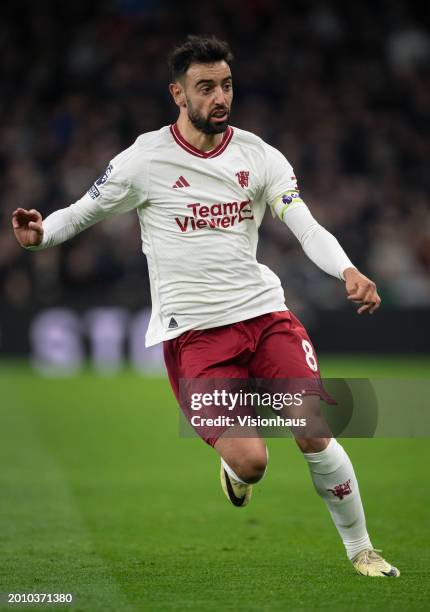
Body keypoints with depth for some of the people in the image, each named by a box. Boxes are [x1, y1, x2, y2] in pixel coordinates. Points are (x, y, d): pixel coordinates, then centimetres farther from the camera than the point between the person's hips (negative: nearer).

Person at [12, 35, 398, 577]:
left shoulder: (259, 156, 3)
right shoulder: (144, 159, -4)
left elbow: (308, 229, -3)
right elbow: (81, 213, 6)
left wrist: (348, 272, -22)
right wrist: (40, 233, -16)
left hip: (263, 310, 3)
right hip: (192, 330, -3)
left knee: (315, 437, -12)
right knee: (250, 461, -17)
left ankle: (361, 551, 9)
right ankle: (233, 470, 23)